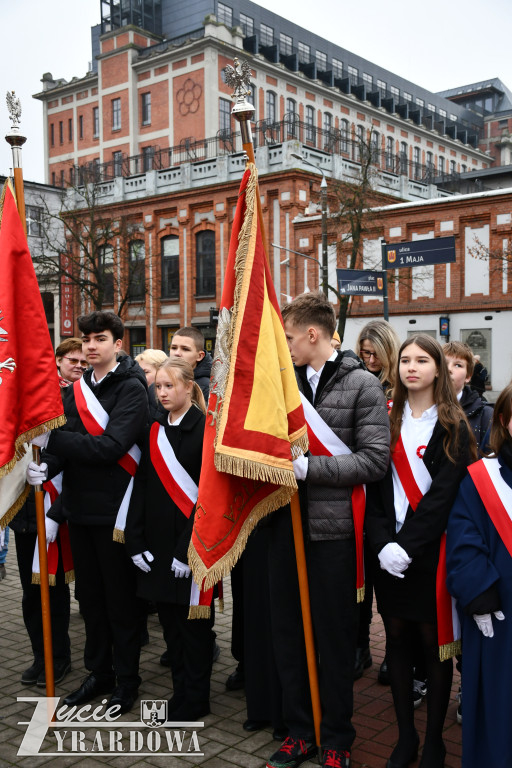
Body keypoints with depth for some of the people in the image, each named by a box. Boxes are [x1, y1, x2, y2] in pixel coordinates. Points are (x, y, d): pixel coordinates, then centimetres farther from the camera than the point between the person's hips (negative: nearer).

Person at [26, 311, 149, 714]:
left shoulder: (131, 389, -10)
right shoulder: (77, 389, 9)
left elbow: (111, 445, -22)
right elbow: (65, 443, 2)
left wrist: (52, 438, -22)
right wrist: (47, 466, -19)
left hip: (113, 510, -6)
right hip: (80, 507, 6)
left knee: (120, 598, 7)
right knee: (90, 596, 17)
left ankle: (127, 679, 23)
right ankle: (99, 671, 33)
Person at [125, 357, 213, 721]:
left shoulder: (204, 429, -9)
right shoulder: (155, 431, 8)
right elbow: (143, 487, 8)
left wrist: (189, 548, -17)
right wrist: (136, 540, 1)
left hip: (192, 540, -6)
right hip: (158, 540, 6)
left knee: (193, 621, 5)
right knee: (170, 619, 13)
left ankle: (194, 698, 19)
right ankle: (181, 689, 28)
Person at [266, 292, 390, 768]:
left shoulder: (361, 385, -6)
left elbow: (375, 460, -13)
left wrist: (307, 468, -18)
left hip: (332, 529, -5)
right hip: (284, 526, 5)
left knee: (335, 639, 10)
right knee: (287, 633, 14)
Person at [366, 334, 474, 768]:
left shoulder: (452, 427, -2)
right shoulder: (387, 421, 8)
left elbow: (443, 495, -11)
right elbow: (375, 487, 3)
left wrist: (407, 546, -17)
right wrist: (383, 542, -10)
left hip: (431, 551, -3)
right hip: (389, 551, 3)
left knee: (434, 642, 4)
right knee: (397, 638, 10)